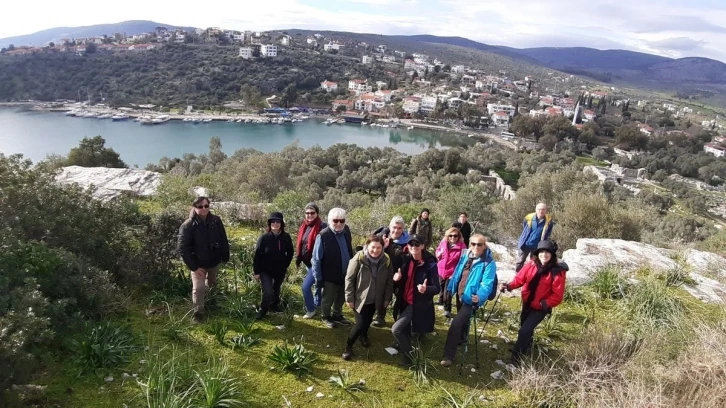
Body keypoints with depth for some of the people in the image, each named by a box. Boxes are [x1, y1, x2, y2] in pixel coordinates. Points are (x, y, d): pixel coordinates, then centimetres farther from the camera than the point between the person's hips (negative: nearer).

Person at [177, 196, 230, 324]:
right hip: (198, 263, -3)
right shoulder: (188, 225, -21)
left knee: (212, 283, 27)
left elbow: (223, 240, -3)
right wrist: (194, 267, -22)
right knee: (198, 289, 1)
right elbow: (182, 248, -21)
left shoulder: (216, 221, -12)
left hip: (214, 261, 4)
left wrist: (225, 257, -3)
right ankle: (198, 312, 23)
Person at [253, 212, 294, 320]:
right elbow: (257, 255, -11)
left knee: (276, 290, 22)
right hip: (265, 270, -3)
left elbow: (290, 253, 4)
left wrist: (285, 266, 4)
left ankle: (274, 305, 48)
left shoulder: (286, 237, -11)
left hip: (280, 270, 3)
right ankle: (262, 310, 14)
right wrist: (256, 272, -10)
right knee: (268, 292, -13)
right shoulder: (264, 237, -17)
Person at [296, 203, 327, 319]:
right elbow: (299, 243, 14)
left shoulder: (322, 227, -16)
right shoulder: (304, 226, 6)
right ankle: (317, 304, 40)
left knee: (306, 286, -10)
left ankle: (311, 310, 9)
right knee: (318, 283, 23)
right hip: (307, 261, 7)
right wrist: (298, 259, 13)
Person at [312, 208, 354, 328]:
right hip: (330, 276, -5)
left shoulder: (346, 230, -5)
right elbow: (316, 259, -16)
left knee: (341, 298, 23)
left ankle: (337, 315, 46)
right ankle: (326, 317, 42)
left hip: (346, 274, 5)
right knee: (328, 299, 17)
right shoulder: (323, 236, -24)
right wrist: (318, 277, -13)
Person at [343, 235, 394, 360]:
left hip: (375, 299, 4)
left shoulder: (386, 261, -7)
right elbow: (349, 279, -13)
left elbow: (389, 281, 3)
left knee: (367, 322, 19)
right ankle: (348, 346, 16)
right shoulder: (359, 258, -18)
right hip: (360, 298, -4)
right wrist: (349, 298, -12)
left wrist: (387, 298, 4)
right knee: (360, 324, -7)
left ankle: (364, 335, 52)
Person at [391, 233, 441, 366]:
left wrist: (426, 289, -37)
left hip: (418, 305, -6)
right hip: (405, 303, 6)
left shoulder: (430, 264, -18)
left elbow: (437, 288, -16)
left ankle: (411, 355, 6)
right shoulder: (406, 260, -1)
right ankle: (407, 354, 39)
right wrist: (397, 279, -14)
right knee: (404, 332, 17)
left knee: (396, 329, -13)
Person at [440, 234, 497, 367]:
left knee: (456, 323, -15)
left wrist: (480, 296, -42)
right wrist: (450, 288, 15)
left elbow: (487, 284, -26)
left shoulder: (489, 263, -18)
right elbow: (457, 273, 12)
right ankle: (461, 339, 55)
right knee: (462, 320, 28)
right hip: (460, 294, 7)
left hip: (471, 299, -7)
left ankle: (449, 355, -5)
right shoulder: (465, 255, 2)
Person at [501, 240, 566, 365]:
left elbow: (558, 296, -19)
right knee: (526, 328, 25)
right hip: (527, 303, 5)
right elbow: (520, 278, -9)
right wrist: (510, 286, -26)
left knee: (524, 331, -10)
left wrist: (544, 303, -29)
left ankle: (516, 357, 8)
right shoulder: (532, 265, -9)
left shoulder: (558, 272, -21)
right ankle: (526, 347, 54)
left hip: (541, 308, -5)